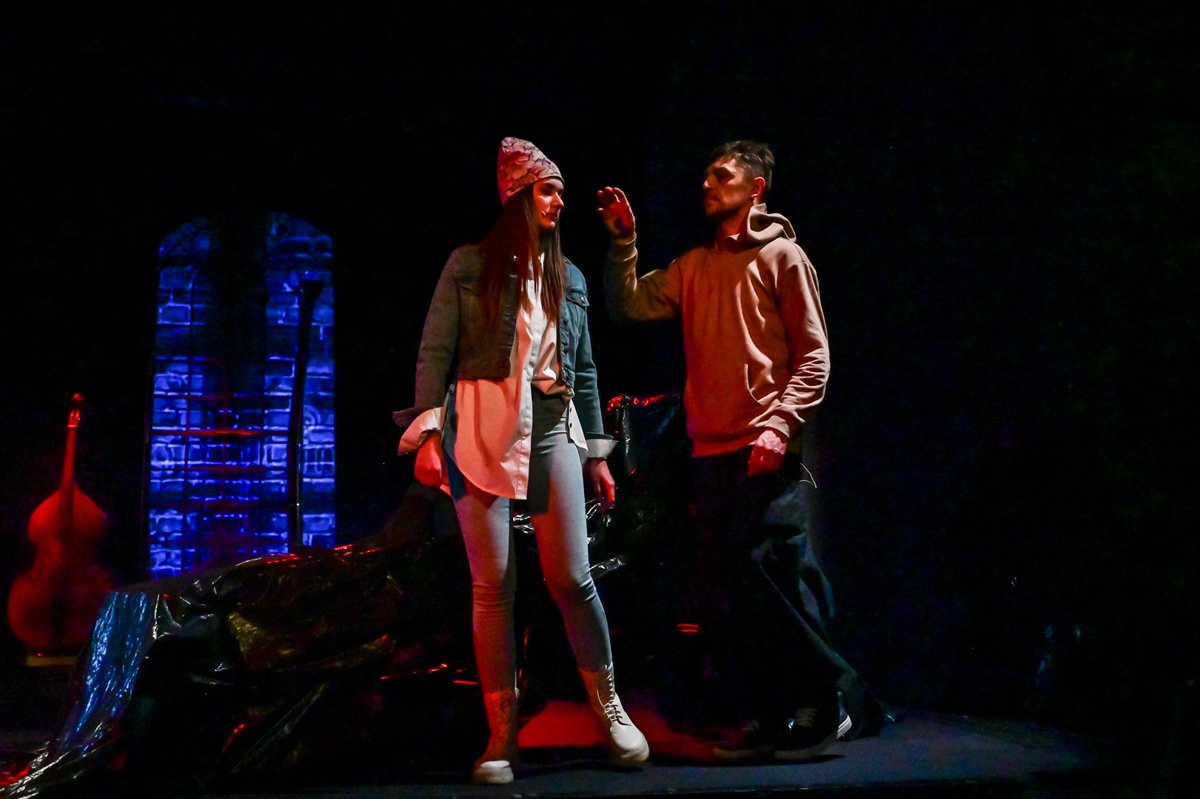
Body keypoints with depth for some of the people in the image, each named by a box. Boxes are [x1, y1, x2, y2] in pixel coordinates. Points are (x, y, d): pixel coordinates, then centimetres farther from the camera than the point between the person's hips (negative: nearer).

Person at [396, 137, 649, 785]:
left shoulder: (569, 278, 15)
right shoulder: (469, 265, 3)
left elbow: (584, 371, 17)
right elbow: (434, 353, -1)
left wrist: (596, 451, 14)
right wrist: (428, 431, -11)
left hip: (553, 429, 3)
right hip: (481, 432, -3)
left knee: (571, 578, -4)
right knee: (493, 586, -4)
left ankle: (609, 707, 16)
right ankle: (501, 736, 6)